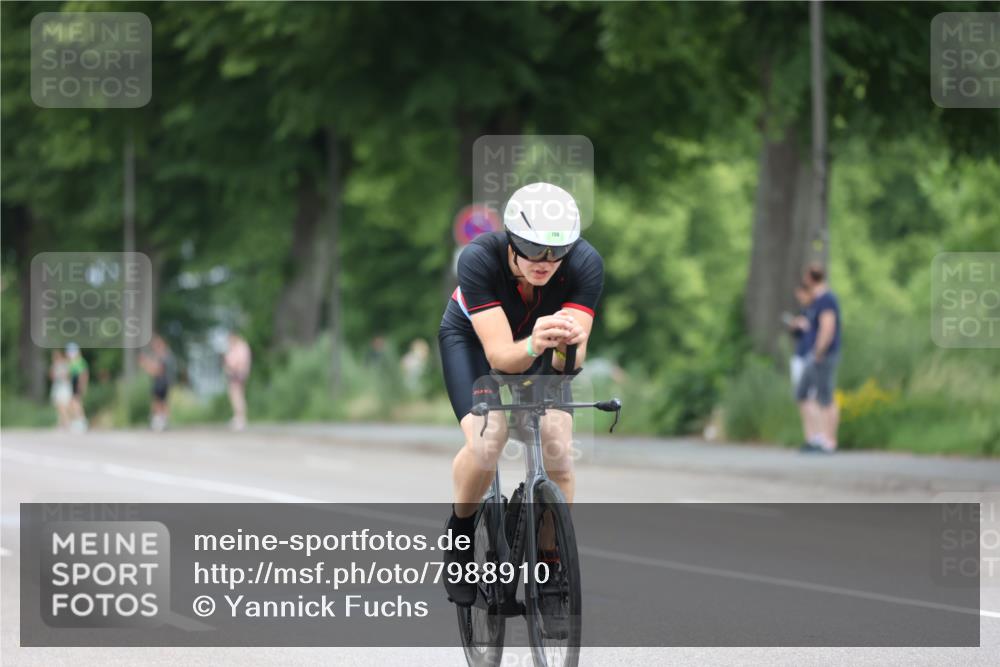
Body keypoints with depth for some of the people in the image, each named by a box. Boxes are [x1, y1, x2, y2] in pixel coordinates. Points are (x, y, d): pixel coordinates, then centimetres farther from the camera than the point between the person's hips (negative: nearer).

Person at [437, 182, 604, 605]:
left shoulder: (585, 264, -33)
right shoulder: (479, 258, -37)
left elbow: (570, 362, -35)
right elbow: (500, 355, -40)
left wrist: (568, 345, -58)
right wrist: (534, 345, -62)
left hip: (541, 355, 2)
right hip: (472, 339, -2)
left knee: (558, 452, -18)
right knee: (487, 441, -27)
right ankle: (459, 535, 2)